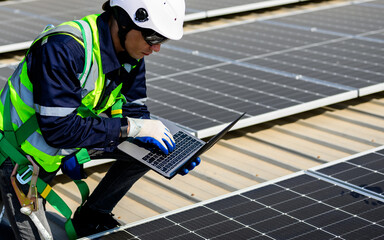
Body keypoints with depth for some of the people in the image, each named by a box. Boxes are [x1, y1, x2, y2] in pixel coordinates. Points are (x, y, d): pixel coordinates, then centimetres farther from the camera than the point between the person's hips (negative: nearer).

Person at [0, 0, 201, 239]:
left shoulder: (131, 54, -10)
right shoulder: (63, 48, -34)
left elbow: (135, 112, -2)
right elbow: (58, 129, -35)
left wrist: (171, 149, -19)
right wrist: (128, 127, -35)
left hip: (70, 139, 7)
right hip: (23, 150, -7)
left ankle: (90, 218, 11)